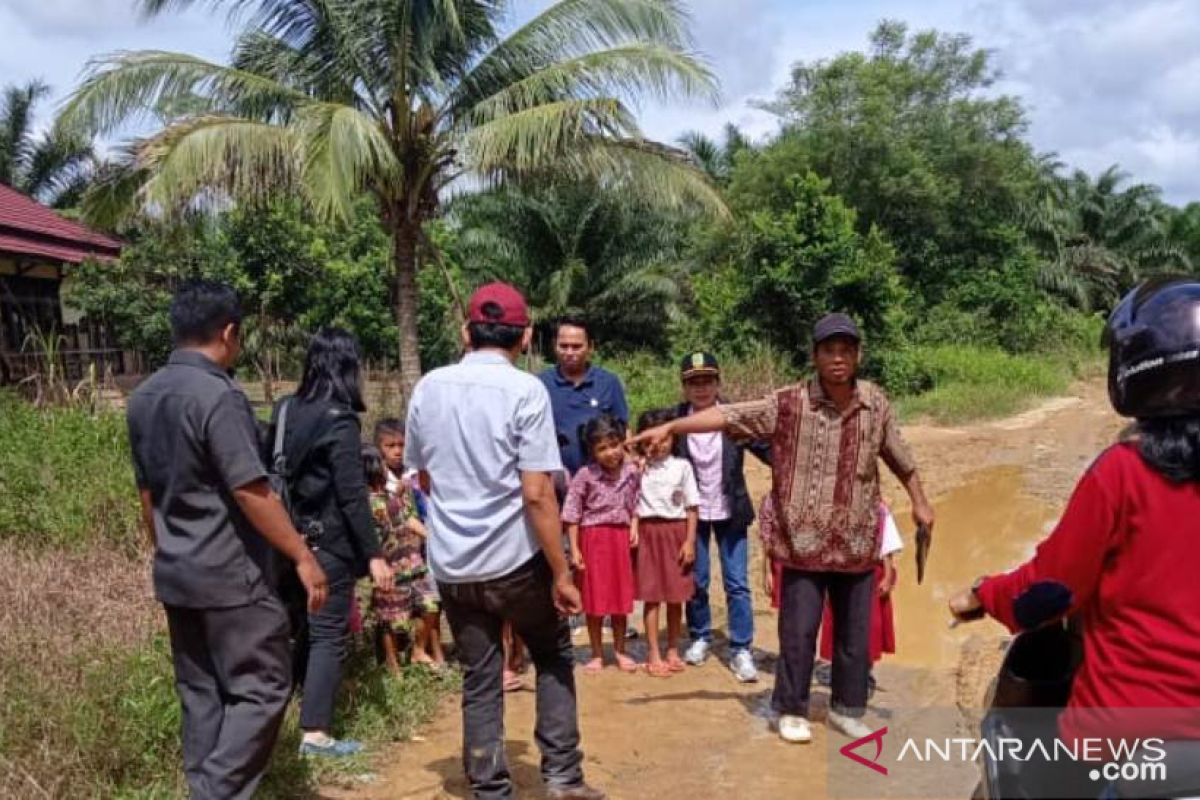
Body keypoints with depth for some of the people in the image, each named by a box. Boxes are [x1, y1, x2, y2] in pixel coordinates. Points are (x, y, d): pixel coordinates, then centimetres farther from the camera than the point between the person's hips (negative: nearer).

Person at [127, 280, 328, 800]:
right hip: (231, 575, -9)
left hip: (175, 575, 9)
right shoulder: (218, 395, -18)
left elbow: (146, 492, 16)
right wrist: (302, 556, -15)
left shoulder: (142, 398, 9)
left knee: (200, 694, 15)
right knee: (260, 688, 0)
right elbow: (250, 492, -21)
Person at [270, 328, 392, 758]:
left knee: (306, 627, 18)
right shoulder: (339, 421, -16)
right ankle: (315, 732, 4)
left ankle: (305, 712, 29)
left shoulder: (286, 410, 5)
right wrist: (374, 554, -13)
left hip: (292, 537, 7)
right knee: (328, 635, 1)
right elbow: (352, 495, -18)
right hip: (330, 541, -7)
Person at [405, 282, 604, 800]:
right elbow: (536, 494, -17)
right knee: (554, 659, 18)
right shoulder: (526, 390, -13)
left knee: (479, 680, 13)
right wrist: (562, 574, -12)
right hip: (515, 558, -3)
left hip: (451, 564, 4)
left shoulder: (428, 388, 2)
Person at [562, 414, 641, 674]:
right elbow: (572, 514, -8)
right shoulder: (585, 476, -12)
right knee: (594, 599, 5)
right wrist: (574, 549, -10)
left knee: (621, 596, 11)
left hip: (621, 538, 3)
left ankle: (620, 651, 26)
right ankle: (597, 655, 19)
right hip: (593, 538, -3)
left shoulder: (632, 473, -2)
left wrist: (634, 529, -4)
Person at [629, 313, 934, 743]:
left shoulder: (876, 403, 1)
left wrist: (919, 501, 22)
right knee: (799, 632, 4)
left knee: (854, 633, 13)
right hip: (805, 541, -3)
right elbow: (728, 415, -18)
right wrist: (669, 427, -27)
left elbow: (899, 456, 15)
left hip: (857, 543, 3)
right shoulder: (789, 403, -11)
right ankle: (792, 711, 22)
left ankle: (846, 709, 31)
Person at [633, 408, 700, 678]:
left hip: (676, 532, 1)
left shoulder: (681, 466, -1)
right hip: (649, 532, 0)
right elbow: (634, 503, 2)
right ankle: (653, 655, 9)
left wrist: (690, 541, -3)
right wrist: (633, 529, -14)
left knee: (676, 596, 8)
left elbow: (692, 507, 0)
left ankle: (672, 650, 23)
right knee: (652, 597, 2)